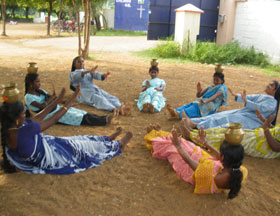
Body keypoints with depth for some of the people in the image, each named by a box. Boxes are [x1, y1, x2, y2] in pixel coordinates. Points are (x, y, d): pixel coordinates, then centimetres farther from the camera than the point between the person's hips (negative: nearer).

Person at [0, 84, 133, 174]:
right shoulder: (25, 132, -42)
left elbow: (36, 119, -4)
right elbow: (53, 119, -30)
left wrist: (57, 100, 1)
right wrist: (72, 100, -19)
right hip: (49, 160, -8)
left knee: (79, 140, 20)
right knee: (84, 147, 11)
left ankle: (109, 139, 43)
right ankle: (118, 145, 34)